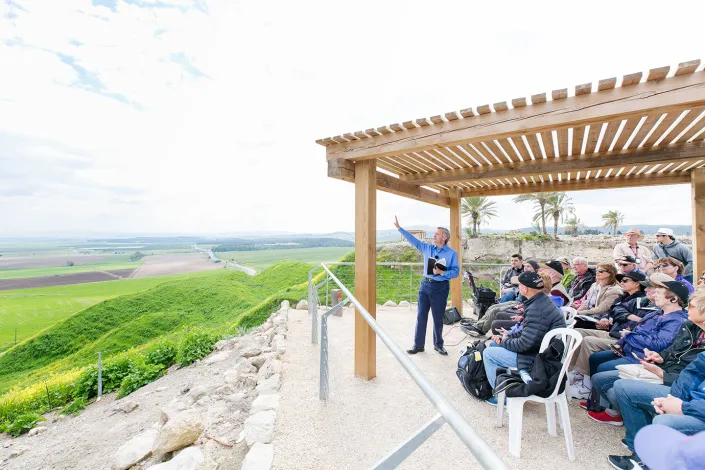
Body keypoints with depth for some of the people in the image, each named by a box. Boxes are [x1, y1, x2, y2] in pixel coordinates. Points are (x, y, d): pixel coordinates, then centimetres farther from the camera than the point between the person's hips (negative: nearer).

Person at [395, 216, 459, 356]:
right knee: (421, 316, 6)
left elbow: (456, 272, -7)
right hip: (425, 284, 3)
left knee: (438, 318, 8)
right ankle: (418, 345, 16)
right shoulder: (427, 248, 6)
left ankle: (438, 344, 28)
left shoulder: (452, 253, -4)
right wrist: (399, 228, 0)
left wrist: (442, 272, -23)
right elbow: (413, 240, 4)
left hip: (440, 287, -3)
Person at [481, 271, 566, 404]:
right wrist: (506, 336, 4)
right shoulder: (542, 301, 5)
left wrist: (505, 341, -9)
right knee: (493, 343, 17)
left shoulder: (537, 309, -29)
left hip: (535, 360, -10)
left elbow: (525, 343, -28)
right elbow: (526, 331, 14)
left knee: (488, 353, -3)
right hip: (538, 350, 10)